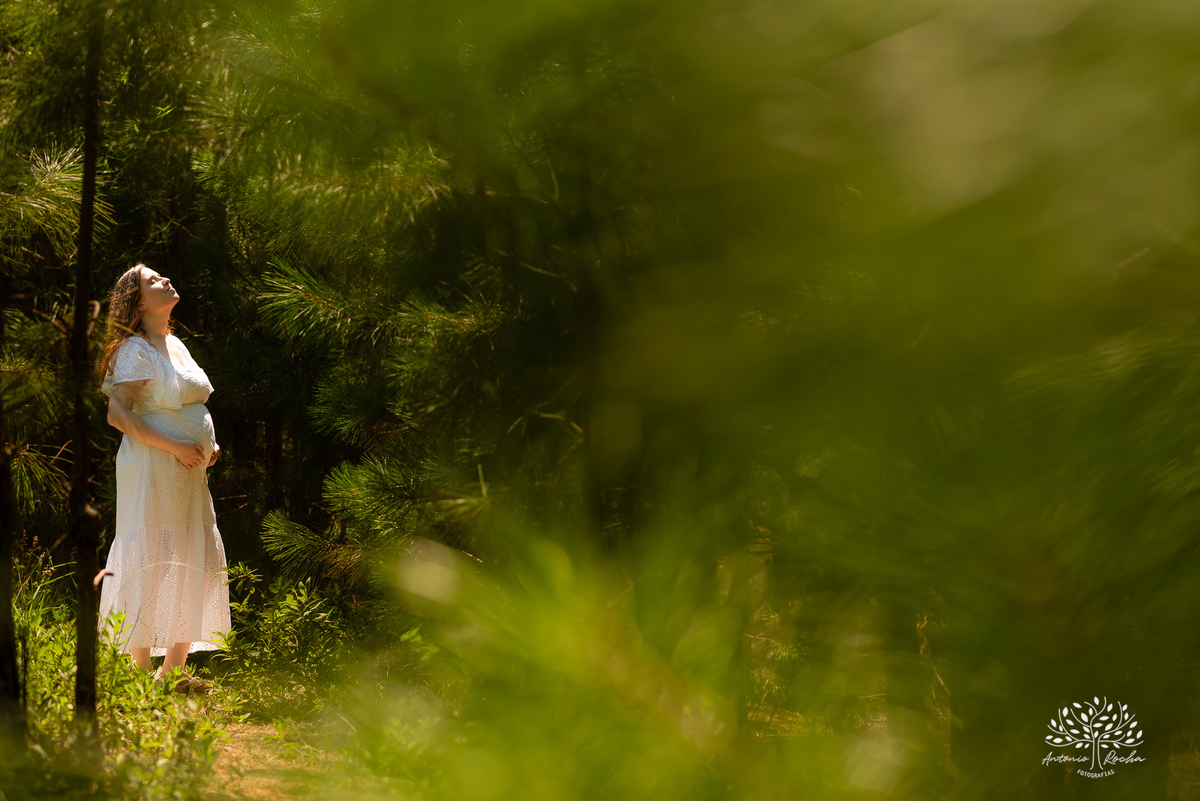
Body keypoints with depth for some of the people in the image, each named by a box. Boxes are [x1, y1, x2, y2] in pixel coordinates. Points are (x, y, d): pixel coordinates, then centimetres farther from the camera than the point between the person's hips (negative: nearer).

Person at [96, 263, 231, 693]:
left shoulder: (176, 346, 17)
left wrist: (210, 444, 11)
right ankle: (141, 673, -1)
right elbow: (118, 414, -17)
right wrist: (174, 446, -20)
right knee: (150, 568, -7)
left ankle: (173, 670, 17)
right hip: (153, 470, -9)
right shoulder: (135, 351, -9)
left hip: (189, 474, 9)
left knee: (197, 568, 9)